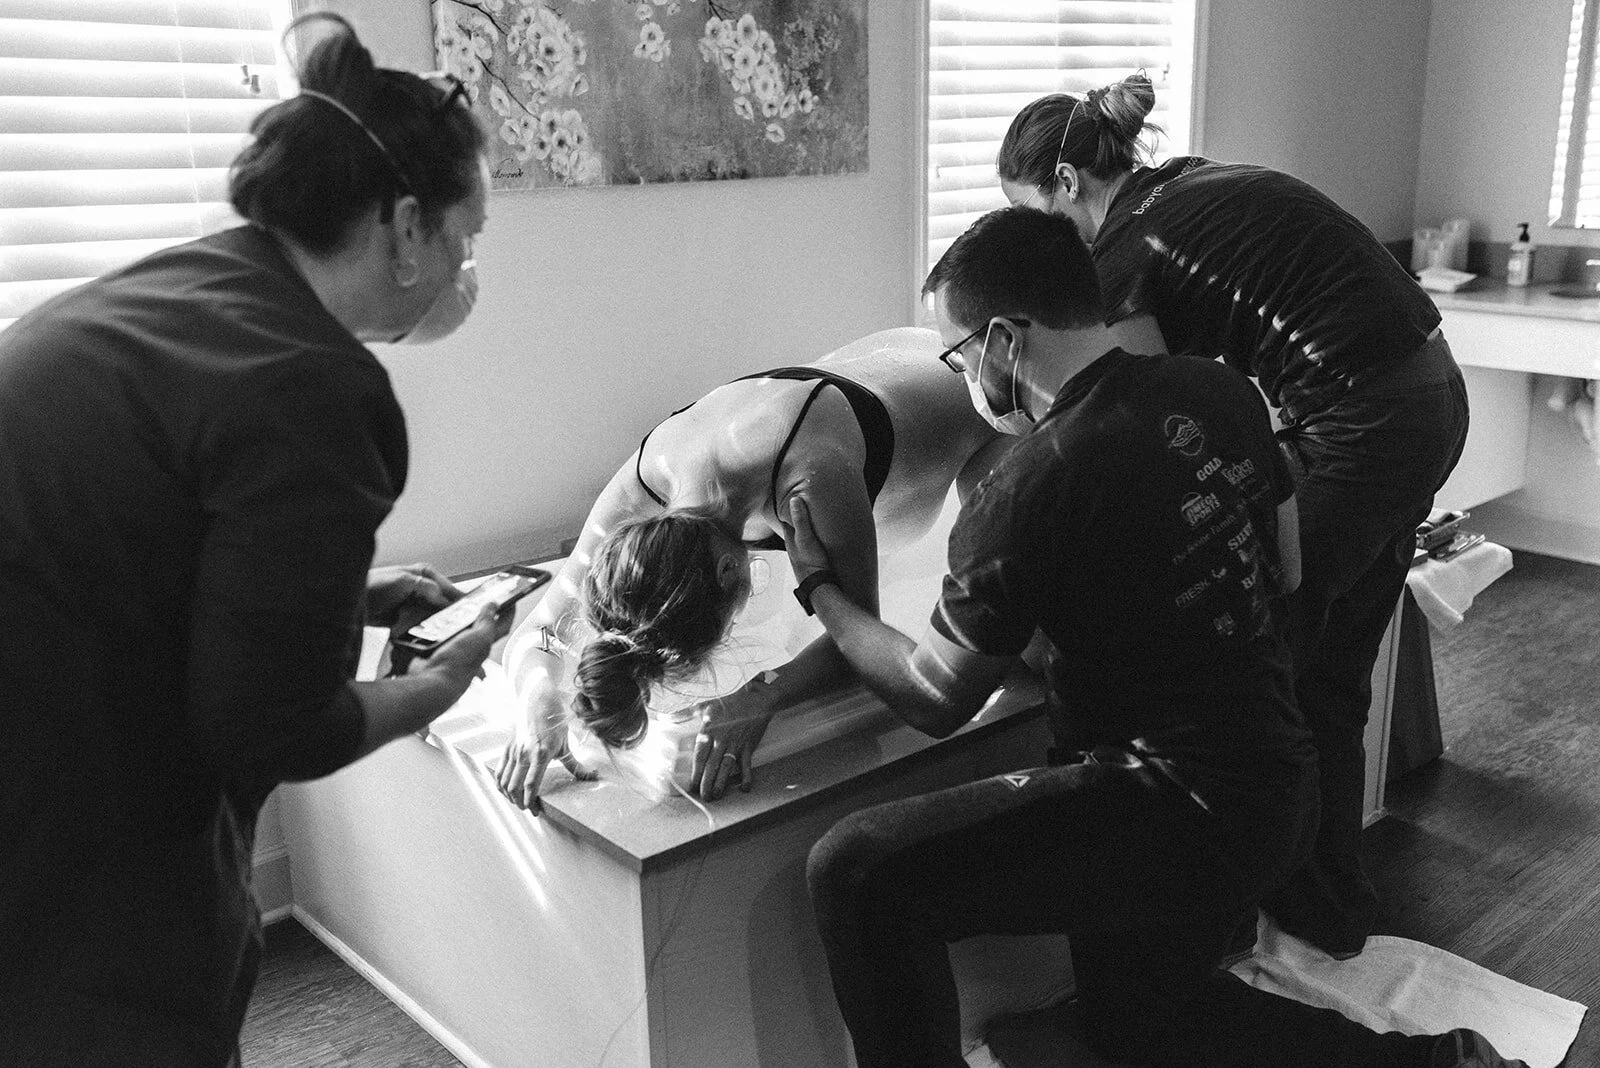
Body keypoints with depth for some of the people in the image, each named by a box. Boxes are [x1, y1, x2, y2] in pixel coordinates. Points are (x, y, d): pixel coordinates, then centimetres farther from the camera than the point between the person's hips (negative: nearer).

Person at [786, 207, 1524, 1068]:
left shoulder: (1027, 490, -22)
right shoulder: (1220, 393, 0)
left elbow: (934, 700, -9)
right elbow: (1283, 575, 14)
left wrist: (819, 586, 4)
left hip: (1186, 807, -9)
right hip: (1279, 784, 9)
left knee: (857, 869, -19)